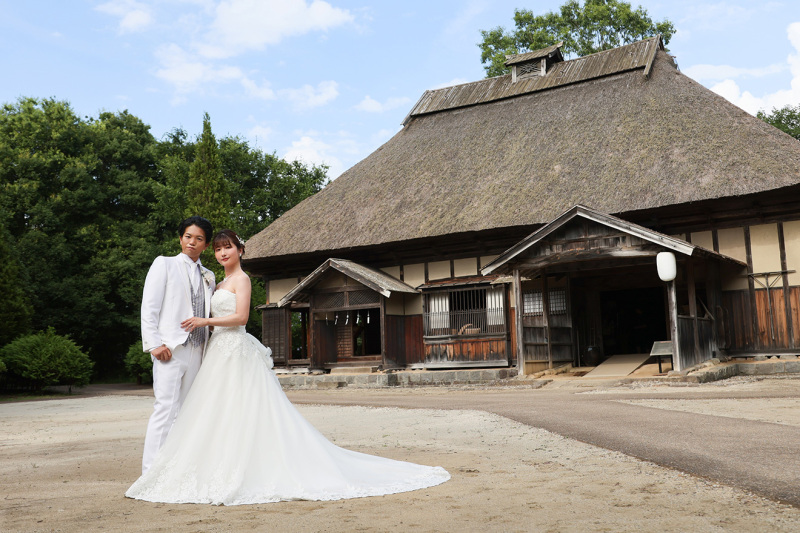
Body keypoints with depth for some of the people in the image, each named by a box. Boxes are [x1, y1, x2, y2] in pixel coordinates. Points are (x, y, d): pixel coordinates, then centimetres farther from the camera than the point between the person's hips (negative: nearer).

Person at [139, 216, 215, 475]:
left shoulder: (208, 277, 20)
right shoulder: (164, 264, 6)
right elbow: (149, 307, -2)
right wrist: (154, 344, -12)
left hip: (196, 351, 5)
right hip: (169, 349, -5)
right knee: (166, 410, -11)